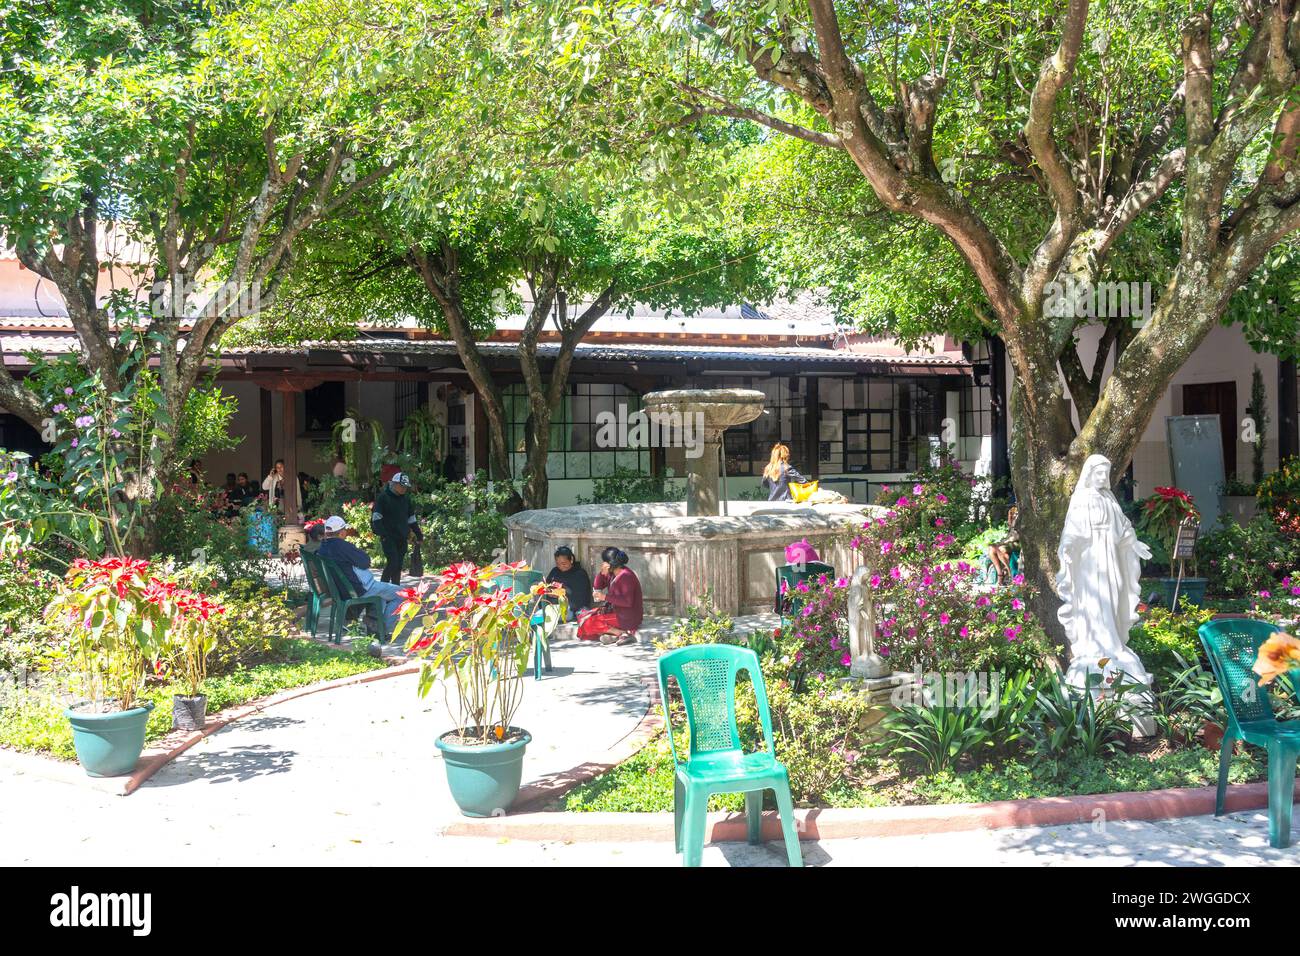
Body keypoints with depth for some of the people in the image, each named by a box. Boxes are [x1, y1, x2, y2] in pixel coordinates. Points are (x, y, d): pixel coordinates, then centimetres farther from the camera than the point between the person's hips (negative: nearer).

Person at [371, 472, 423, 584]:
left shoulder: (406, 498, 13)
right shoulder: (383, 497, -6)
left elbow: (411, 518, 21)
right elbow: (376, 518, -10)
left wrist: (419, 534, 19)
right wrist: (382, 533, -21)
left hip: (402, 537, 6)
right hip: (388, 537, -6)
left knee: (399, 565, 8)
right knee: (393, 562, -15)